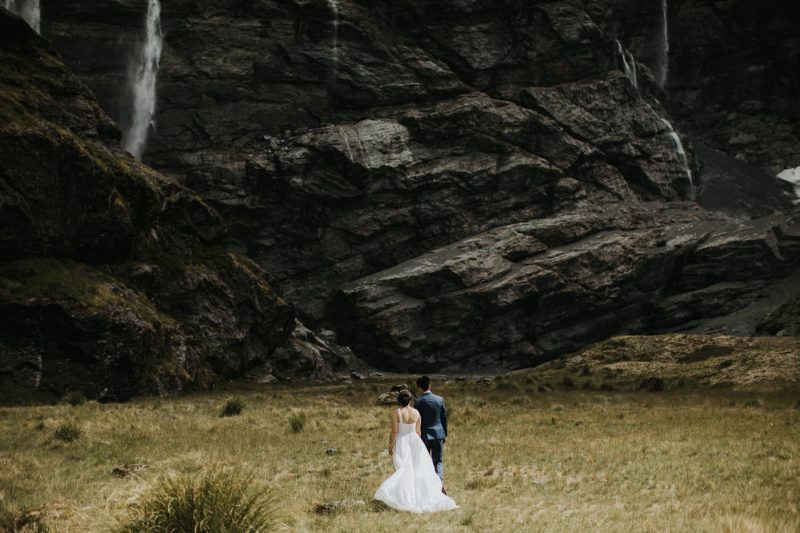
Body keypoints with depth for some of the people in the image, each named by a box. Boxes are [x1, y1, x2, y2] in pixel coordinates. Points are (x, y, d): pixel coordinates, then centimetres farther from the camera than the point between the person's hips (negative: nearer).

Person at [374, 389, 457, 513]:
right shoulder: (416, 412, 1)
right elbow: (418, 431, 5)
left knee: (403, 470, -3)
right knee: (419, 469, 11)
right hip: (415, 441, 3)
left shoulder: (396, 413, -10)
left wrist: (390, 445, -3)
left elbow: (394, 431, -12)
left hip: (401, 443, -3)